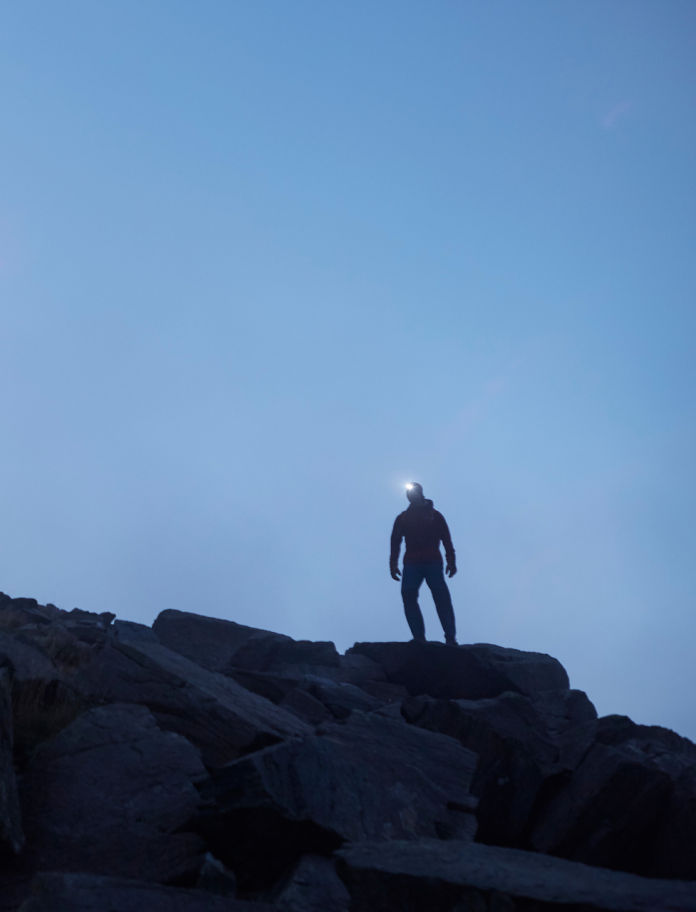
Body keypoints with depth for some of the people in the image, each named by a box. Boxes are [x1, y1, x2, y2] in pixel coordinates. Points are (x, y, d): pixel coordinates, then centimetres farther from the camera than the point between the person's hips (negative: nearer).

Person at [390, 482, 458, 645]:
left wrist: (451, 560, -5)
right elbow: (395, 541, 10)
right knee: (408, 596, -15)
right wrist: (393, 563, -3)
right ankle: (419, 638, -15)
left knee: (442, 598, -11)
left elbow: (446, 539, 7)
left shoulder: (434, 515, 15)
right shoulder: (402, 518, 18)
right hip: (411, 564, 2)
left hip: (433, 562, -2)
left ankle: (451, 638, -13)